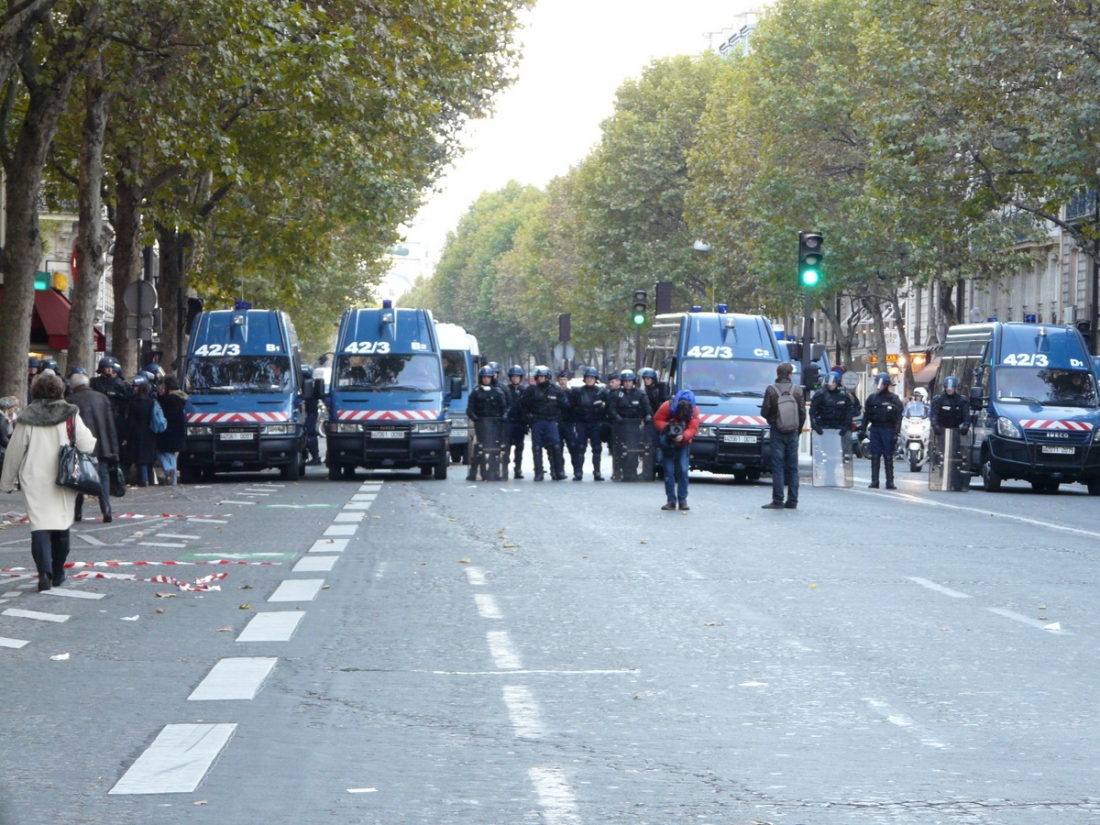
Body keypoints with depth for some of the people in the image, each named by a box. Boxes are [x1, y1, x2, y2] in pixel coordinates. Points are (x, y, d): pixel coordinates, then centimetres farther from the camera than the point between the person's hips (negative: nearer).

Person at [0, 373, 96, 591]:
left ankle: (45, 571, -20)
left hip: (35, 481, -1)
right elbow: (87, 446, -4)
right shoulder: (70, 415, -3)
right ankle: (58, 572, 21)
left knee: (40, 524, -3)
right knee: (62, 524, 14)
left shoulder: (27, 419, -3)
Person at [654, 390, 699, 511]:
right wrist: (666, 427, -31)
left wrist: (683, 436, -40)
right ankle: (671, 501, 0)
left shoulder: (694, 410, -20)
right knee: (669, 471, -4)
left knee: (683, 471, -8)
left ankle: (682, 501, -5)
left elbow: (693, 428, -22)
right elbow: (657, 419, -12)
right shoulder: (667, 407, -24)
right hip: (668, 443, 0)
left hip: (683, 444, 0)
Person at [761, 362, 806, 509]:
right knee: (792, 467, 8)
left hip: (777, 432, -2)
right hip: (793, 432, 2)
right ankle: (792, 501, 9)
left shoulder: (771, 390, -10)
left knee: (777, 467, -1)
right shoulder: (797, 390, -3)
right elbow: (802, 413, 1)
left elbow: (764, 412, -8)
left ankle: (777, 501, -5)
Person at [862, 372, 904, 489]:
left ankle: (890, 482, 0)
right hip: (875, 430, 3)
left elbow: (898, 417, -2)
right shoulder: (872, 398, 11)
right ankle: (874, 481, 5)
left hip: (888, 430, -3)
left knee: (888, 457, -2)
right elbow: (866, 415, 12)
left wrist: (896, 433, -9)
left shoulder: (893, 399, 0)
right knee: (875, 456, 2)